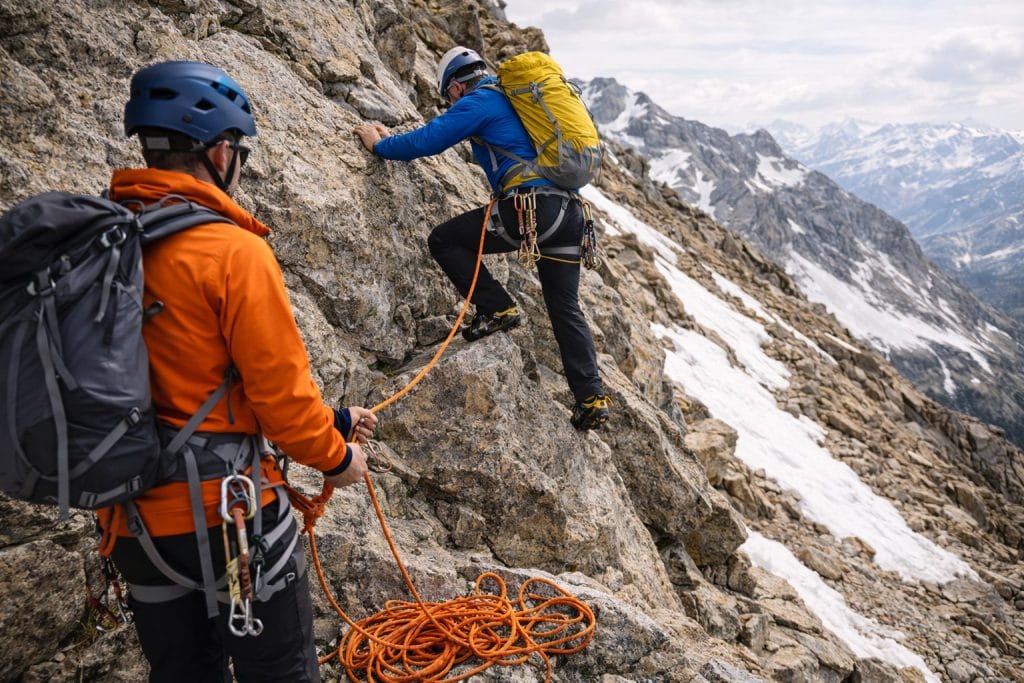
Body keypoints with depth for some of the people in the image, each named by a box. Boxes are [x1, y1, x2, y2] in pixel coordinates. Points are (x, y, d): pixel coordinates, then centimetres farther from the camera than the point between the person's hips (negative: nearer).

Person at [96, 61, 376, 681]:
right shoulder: (234, 251, -18)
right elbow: (279, 389, -17)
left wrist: (331, 419, 13)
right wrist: (336, 457, 4)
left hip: (132, 517, 7)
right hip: (227, 511, -6)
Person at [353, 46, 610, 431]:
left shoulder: (479, 101, 4)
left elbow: (427, 141, 0)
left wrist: (379, 145, 16)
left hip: (530, 206, -8)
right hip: (570, 210, 8)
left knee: (444, 240, 6)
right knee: (566, 308, 12)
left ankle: (496, 310, 1)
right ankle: (592, 398, 8)